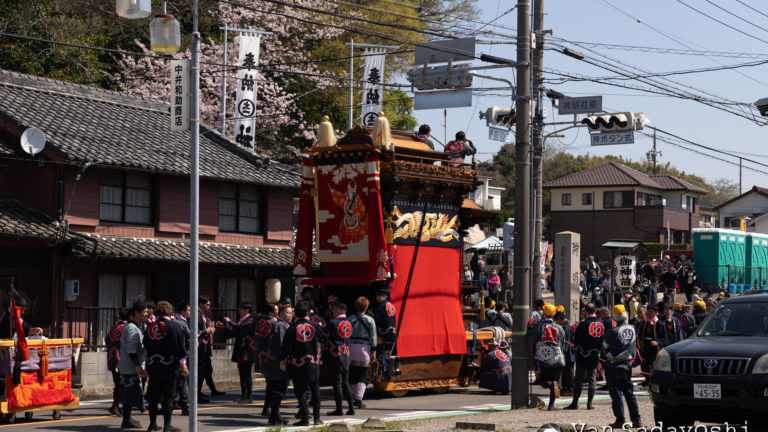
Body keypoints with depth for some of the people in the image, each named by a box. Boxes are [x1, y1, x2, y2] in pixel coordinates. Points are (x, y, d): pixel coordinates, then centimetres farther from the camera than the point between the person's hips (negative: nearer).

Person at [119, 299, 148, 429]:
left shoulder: (136, 326, 17)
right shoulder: (132, 328, -17)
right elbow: (131, 350, -23)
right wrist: (138, 366, -25)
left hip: (128, 367, 11)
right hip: (131, 368, -11)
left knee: (129, 393, 16)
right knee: (131, 393, -7)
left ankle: (127, 418, 23)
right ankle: (127, 421, -4)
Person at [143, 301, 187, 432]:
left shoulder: (150, 327, 8)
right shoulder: (173, 325, -8)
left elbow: (146, 347, 14)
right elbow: (180, 345, -10)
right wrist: (183, 363, -4)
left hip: (153, 367, 5)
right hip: (169, 367, -5)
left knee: (153, 396, 13)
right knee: (168, 396, 0)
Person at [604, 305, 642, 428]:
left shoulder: (613, 331, -17)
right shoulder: (632, 329, 0)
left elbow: (605, 347, -4)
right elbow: (634, 343, 11)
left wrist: (607, 356, 15)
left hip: (613, 365, -5)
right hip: (627, 364, 5)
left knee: (616, 393, 1)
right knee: (629, 393, 13)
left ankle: (620, 420, 1)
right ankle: (636, 419, 12)